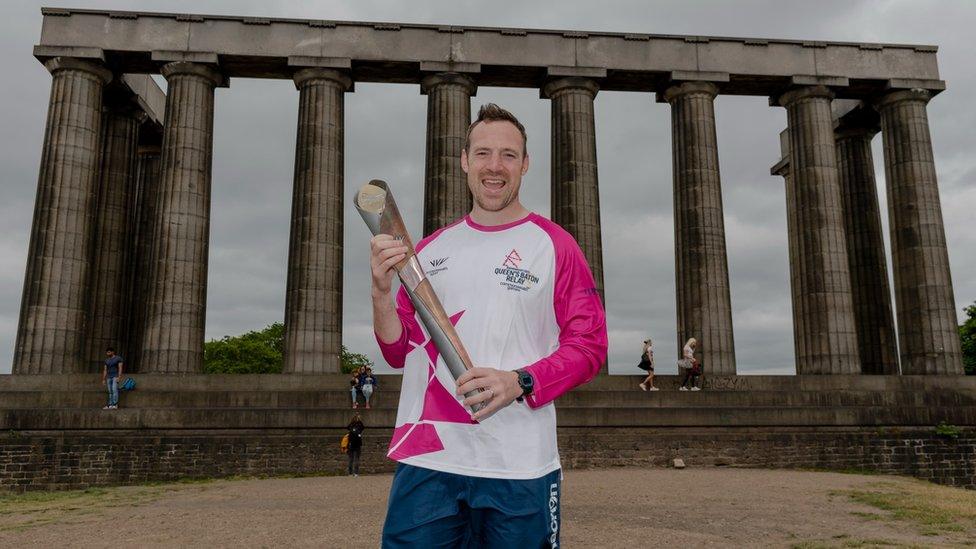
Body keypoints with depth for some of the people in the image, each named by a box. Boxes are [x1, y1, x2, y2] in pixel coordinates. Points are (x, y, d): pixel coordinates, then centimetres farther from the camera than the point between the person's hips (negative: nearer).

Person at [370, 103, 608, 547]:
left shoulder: (554, 245, 2)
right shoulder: (430, 249, 12)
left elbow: (588, 346, -2)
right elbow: (399, 352, 13)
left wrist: (519, 382, -18)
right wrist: (381, 293, -5)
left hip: (519, 467, -2)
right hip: (425, 461, 3)